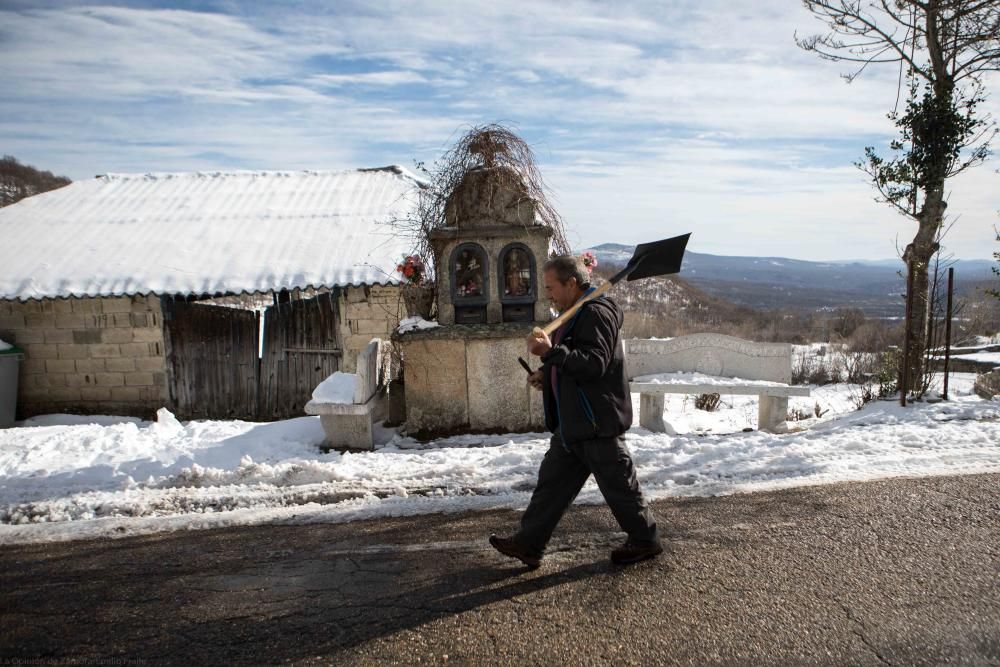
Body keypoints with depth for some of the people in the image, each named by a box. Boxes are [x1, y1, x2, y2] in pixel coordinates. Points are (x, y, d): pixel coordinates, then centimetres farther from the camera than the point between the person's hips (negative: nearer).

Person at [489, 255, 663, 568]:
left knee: (618, 484, 5)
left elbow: (594, 363, -29)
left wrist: (551, 352, -36)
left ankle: (645, 540, 24)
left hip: (598, 423, -10)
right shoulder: (576, 314, 16)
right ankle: (528, 544, 16)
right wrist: (547, 374, 11)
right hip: (574, 423, 10)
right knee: (552, 481, 10)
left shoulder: (596, 314, -18)